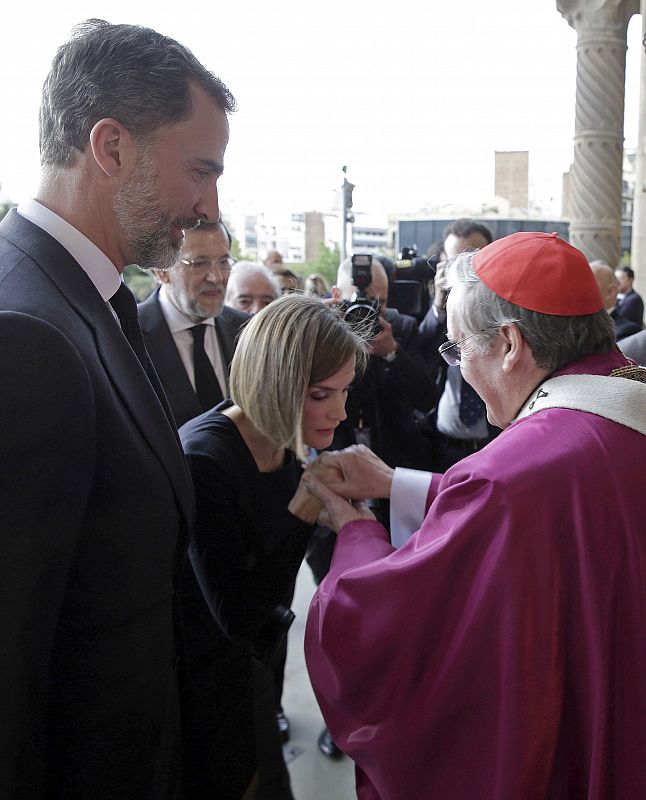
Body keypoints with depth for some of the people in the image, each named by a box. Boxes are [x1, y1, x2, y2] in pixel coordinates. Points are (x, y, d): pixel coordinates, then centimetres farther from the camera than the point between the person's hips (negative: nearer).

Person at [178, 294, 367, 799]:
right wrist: (308, 506, -23)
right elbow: (238, 614, -28)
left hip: (246, 662, 7)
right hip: (202, 678, -7)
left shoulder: (288, 445, -6)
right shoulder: (204, 458, -30)